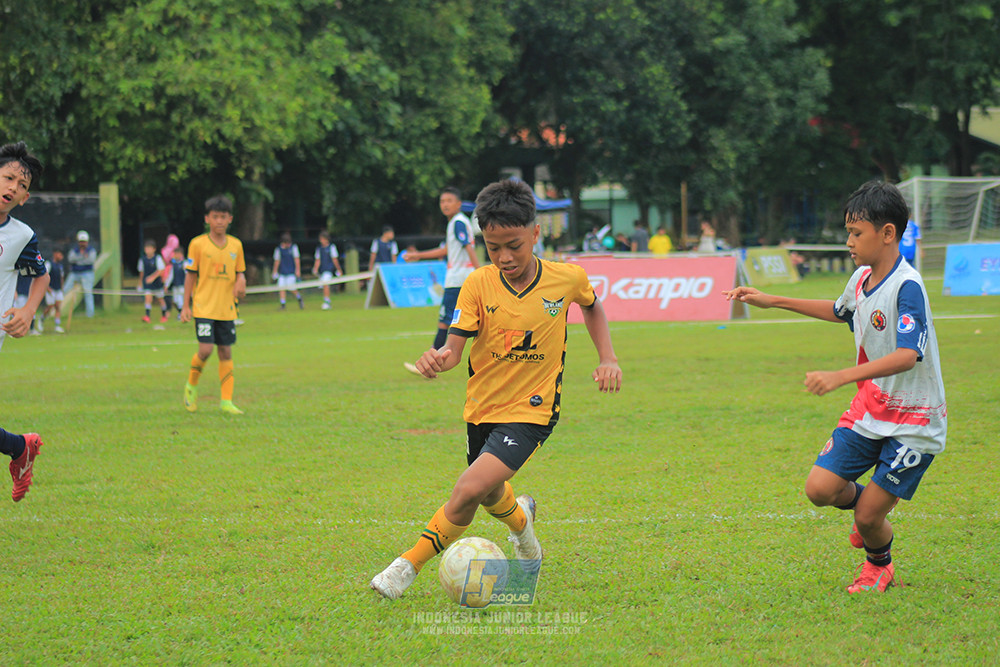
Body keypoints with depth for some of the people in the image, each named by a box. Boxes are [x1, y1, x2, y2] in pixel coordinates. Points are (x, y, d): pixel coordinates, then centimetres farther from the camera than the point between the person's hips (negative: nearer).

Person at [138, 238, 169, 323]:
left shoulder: (157, 258, -10)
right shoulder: (142, 259, 1)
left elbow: (161, 270, -15)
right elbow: (141, 272, 13)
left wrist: (153, 277, -28)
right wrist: (140, 283, 19)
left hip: (157, 282, -2)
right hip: (147, 284, 2)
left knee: (161, 299, 12)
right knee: (147, 298, -16)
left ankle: (164, 315, 29)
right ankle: (147, 315, -23)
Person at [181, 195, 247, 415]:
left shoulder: (236, 245, 6)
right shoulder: (198, 244, -3)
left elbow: (240, 272, 16)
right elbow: (190, 275, 2)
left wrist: (241, 283, -9)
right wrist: (186, 306, -1)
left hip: (227, 309, 4)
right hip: (204, 307, -4)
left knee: (226, 352, 4)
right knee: (205, 349, -14)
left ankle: (226, 401, 8)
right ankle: (191, 386, 13)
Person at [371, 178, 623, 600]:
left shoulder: (568, 278, -9)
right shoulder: (479, 285, -11)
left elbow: (591, 306, 15)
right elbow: (455, 346, -16)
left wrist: (608, 358, 4)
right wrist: (438, 358, -40)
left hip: (530, 411, -3)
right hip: (482, 407, 3)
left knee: (469, 490, -22)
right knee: (491, 496, 21)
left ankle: (409, 565, -7)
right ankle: (521, 520, 58)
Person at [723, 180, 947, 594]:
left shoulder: (907, 287, -23)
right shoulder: (862, 278, 4)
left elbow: (907, 355, -35)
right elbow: (840, 311, 28)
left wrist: (842, 376, -43)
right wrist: (773, 302, 26)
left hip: (913, 420, -7)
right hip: (869, 408, 7)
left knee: (868, 517, -5)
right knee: (820, 489, -7)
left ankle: (879, 564, 28)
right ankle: (864, 502, 27)